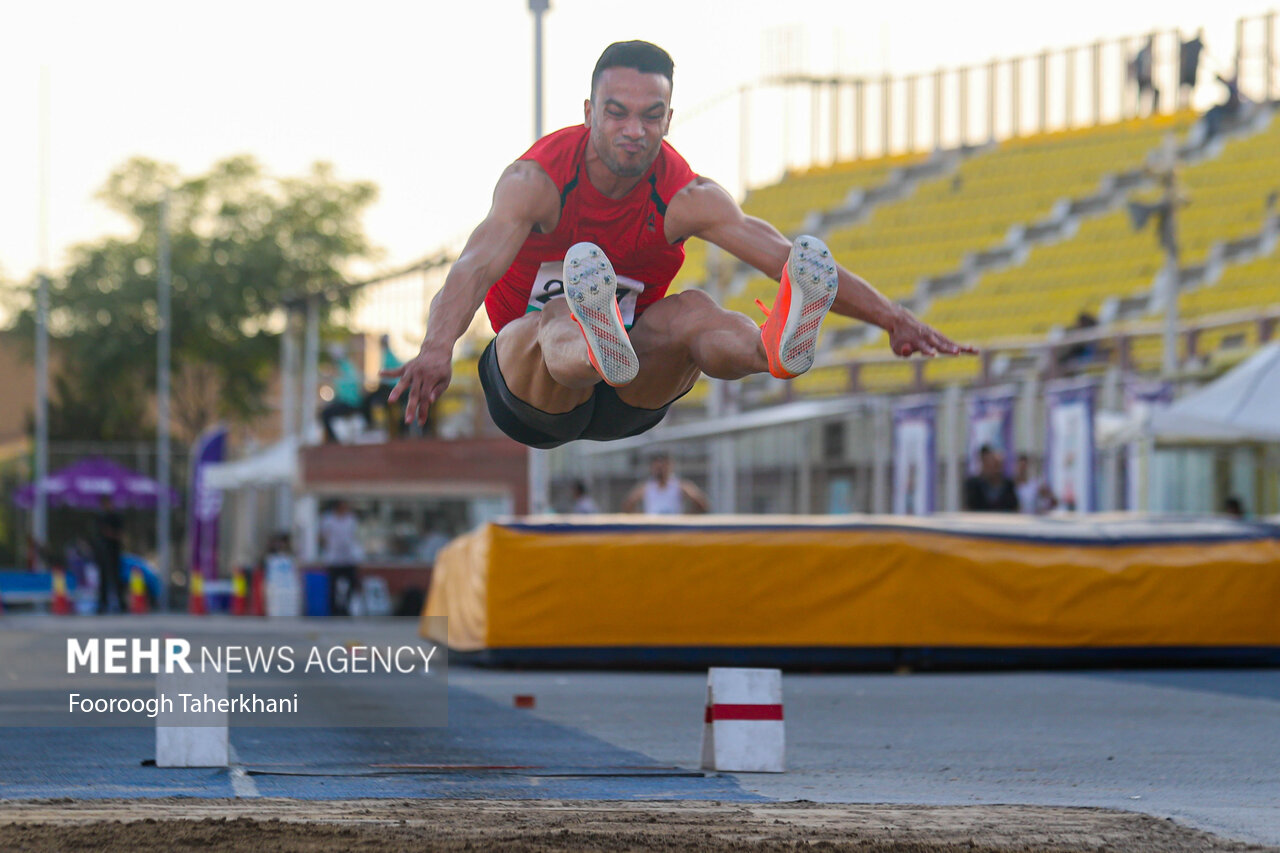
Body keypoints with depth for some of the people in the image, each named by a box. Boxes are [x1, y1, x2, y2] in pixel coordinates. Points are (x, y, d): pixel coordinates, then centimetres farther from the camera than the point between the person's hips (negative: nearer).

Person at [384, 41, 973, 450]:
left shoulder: (686, 198, -7)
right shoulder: (537, 181, -17)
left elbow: (785, 257, -18)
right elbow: (478, 265, -34)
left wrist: (889, 316, -31)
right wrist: (437, 350, -55)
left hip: (629, 403, 3)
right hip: (527, 389, -3)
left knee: (691, 311, -27)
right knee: (557, 319, -36)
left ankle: (777, 347, -62)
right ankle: (595, 346, -74)